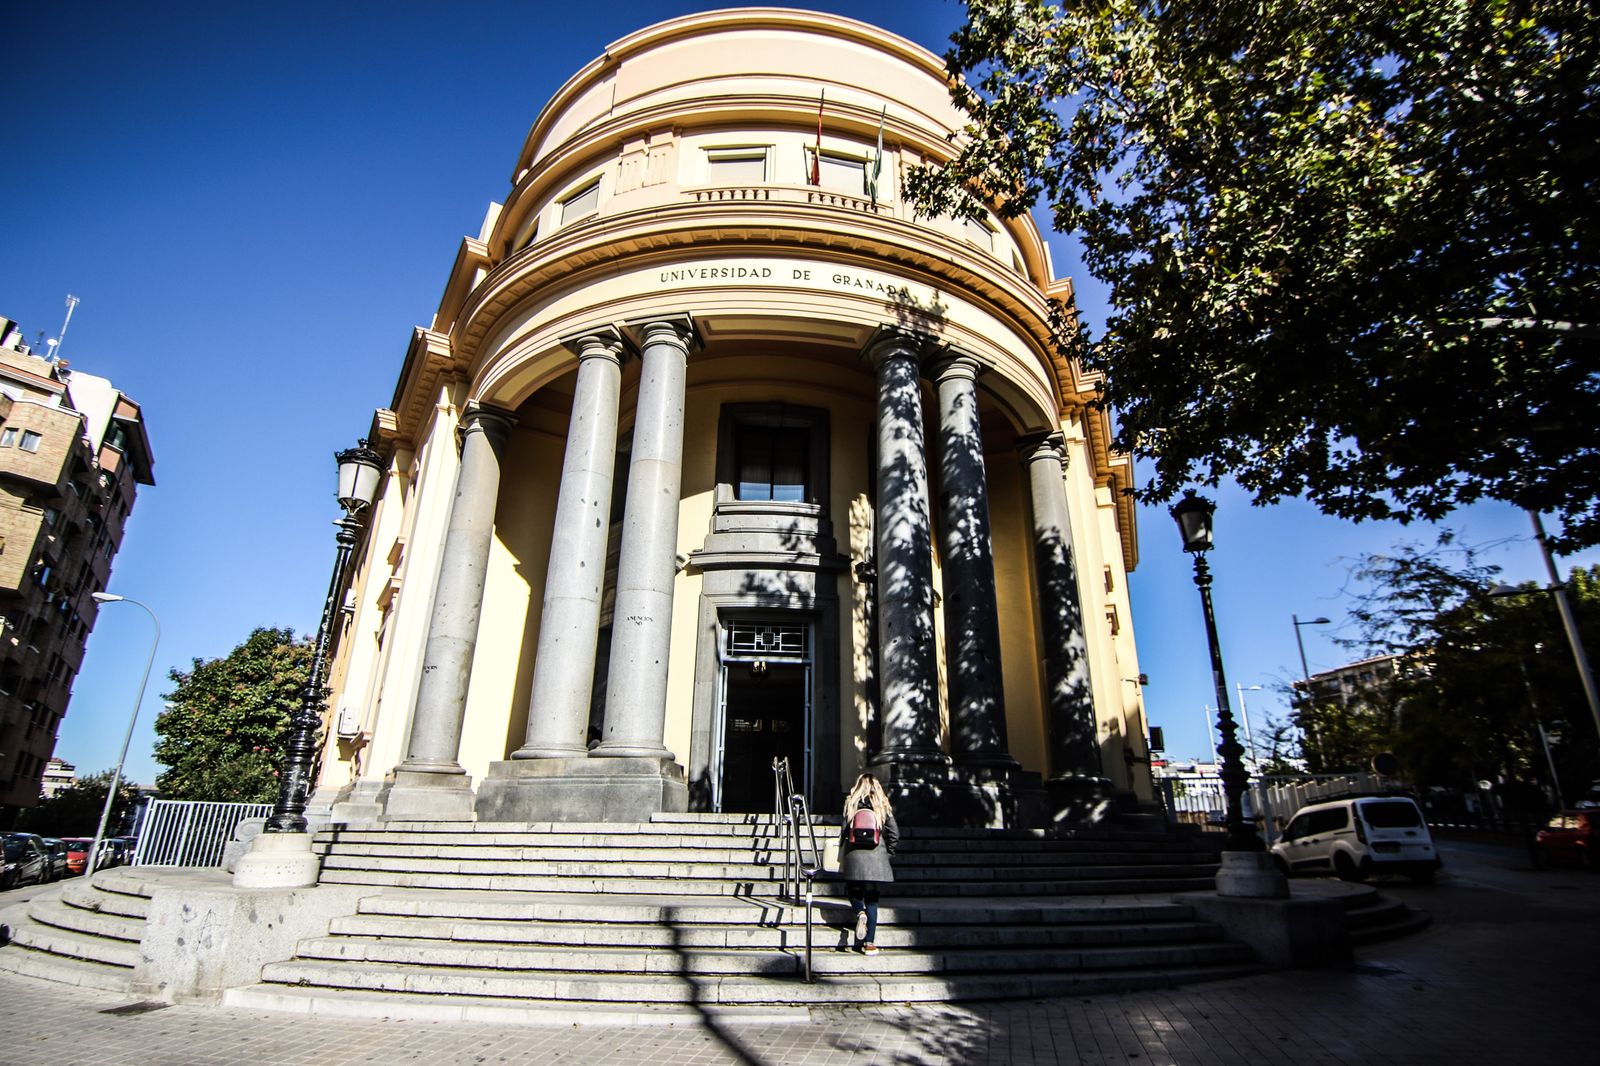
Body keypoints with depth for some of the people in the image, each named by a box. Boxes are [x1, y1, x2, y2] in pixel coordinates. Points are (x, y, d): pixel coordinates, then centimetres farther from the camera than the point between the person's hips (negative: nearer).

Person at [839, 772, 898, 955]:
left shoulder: (850, 804, 1)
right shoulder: (883, 806, 3)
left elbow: (845, 832, -1)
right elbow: (894, 833, -1)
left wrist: (842, 856, 12)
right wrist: (888, 853, 12)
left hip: (854, 856, 0)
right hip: (876, 859, 1)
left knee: (854, 892, 19)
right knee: (872, 899, 8)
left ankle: (860, 913, -12)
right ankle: (870, 943, 5)